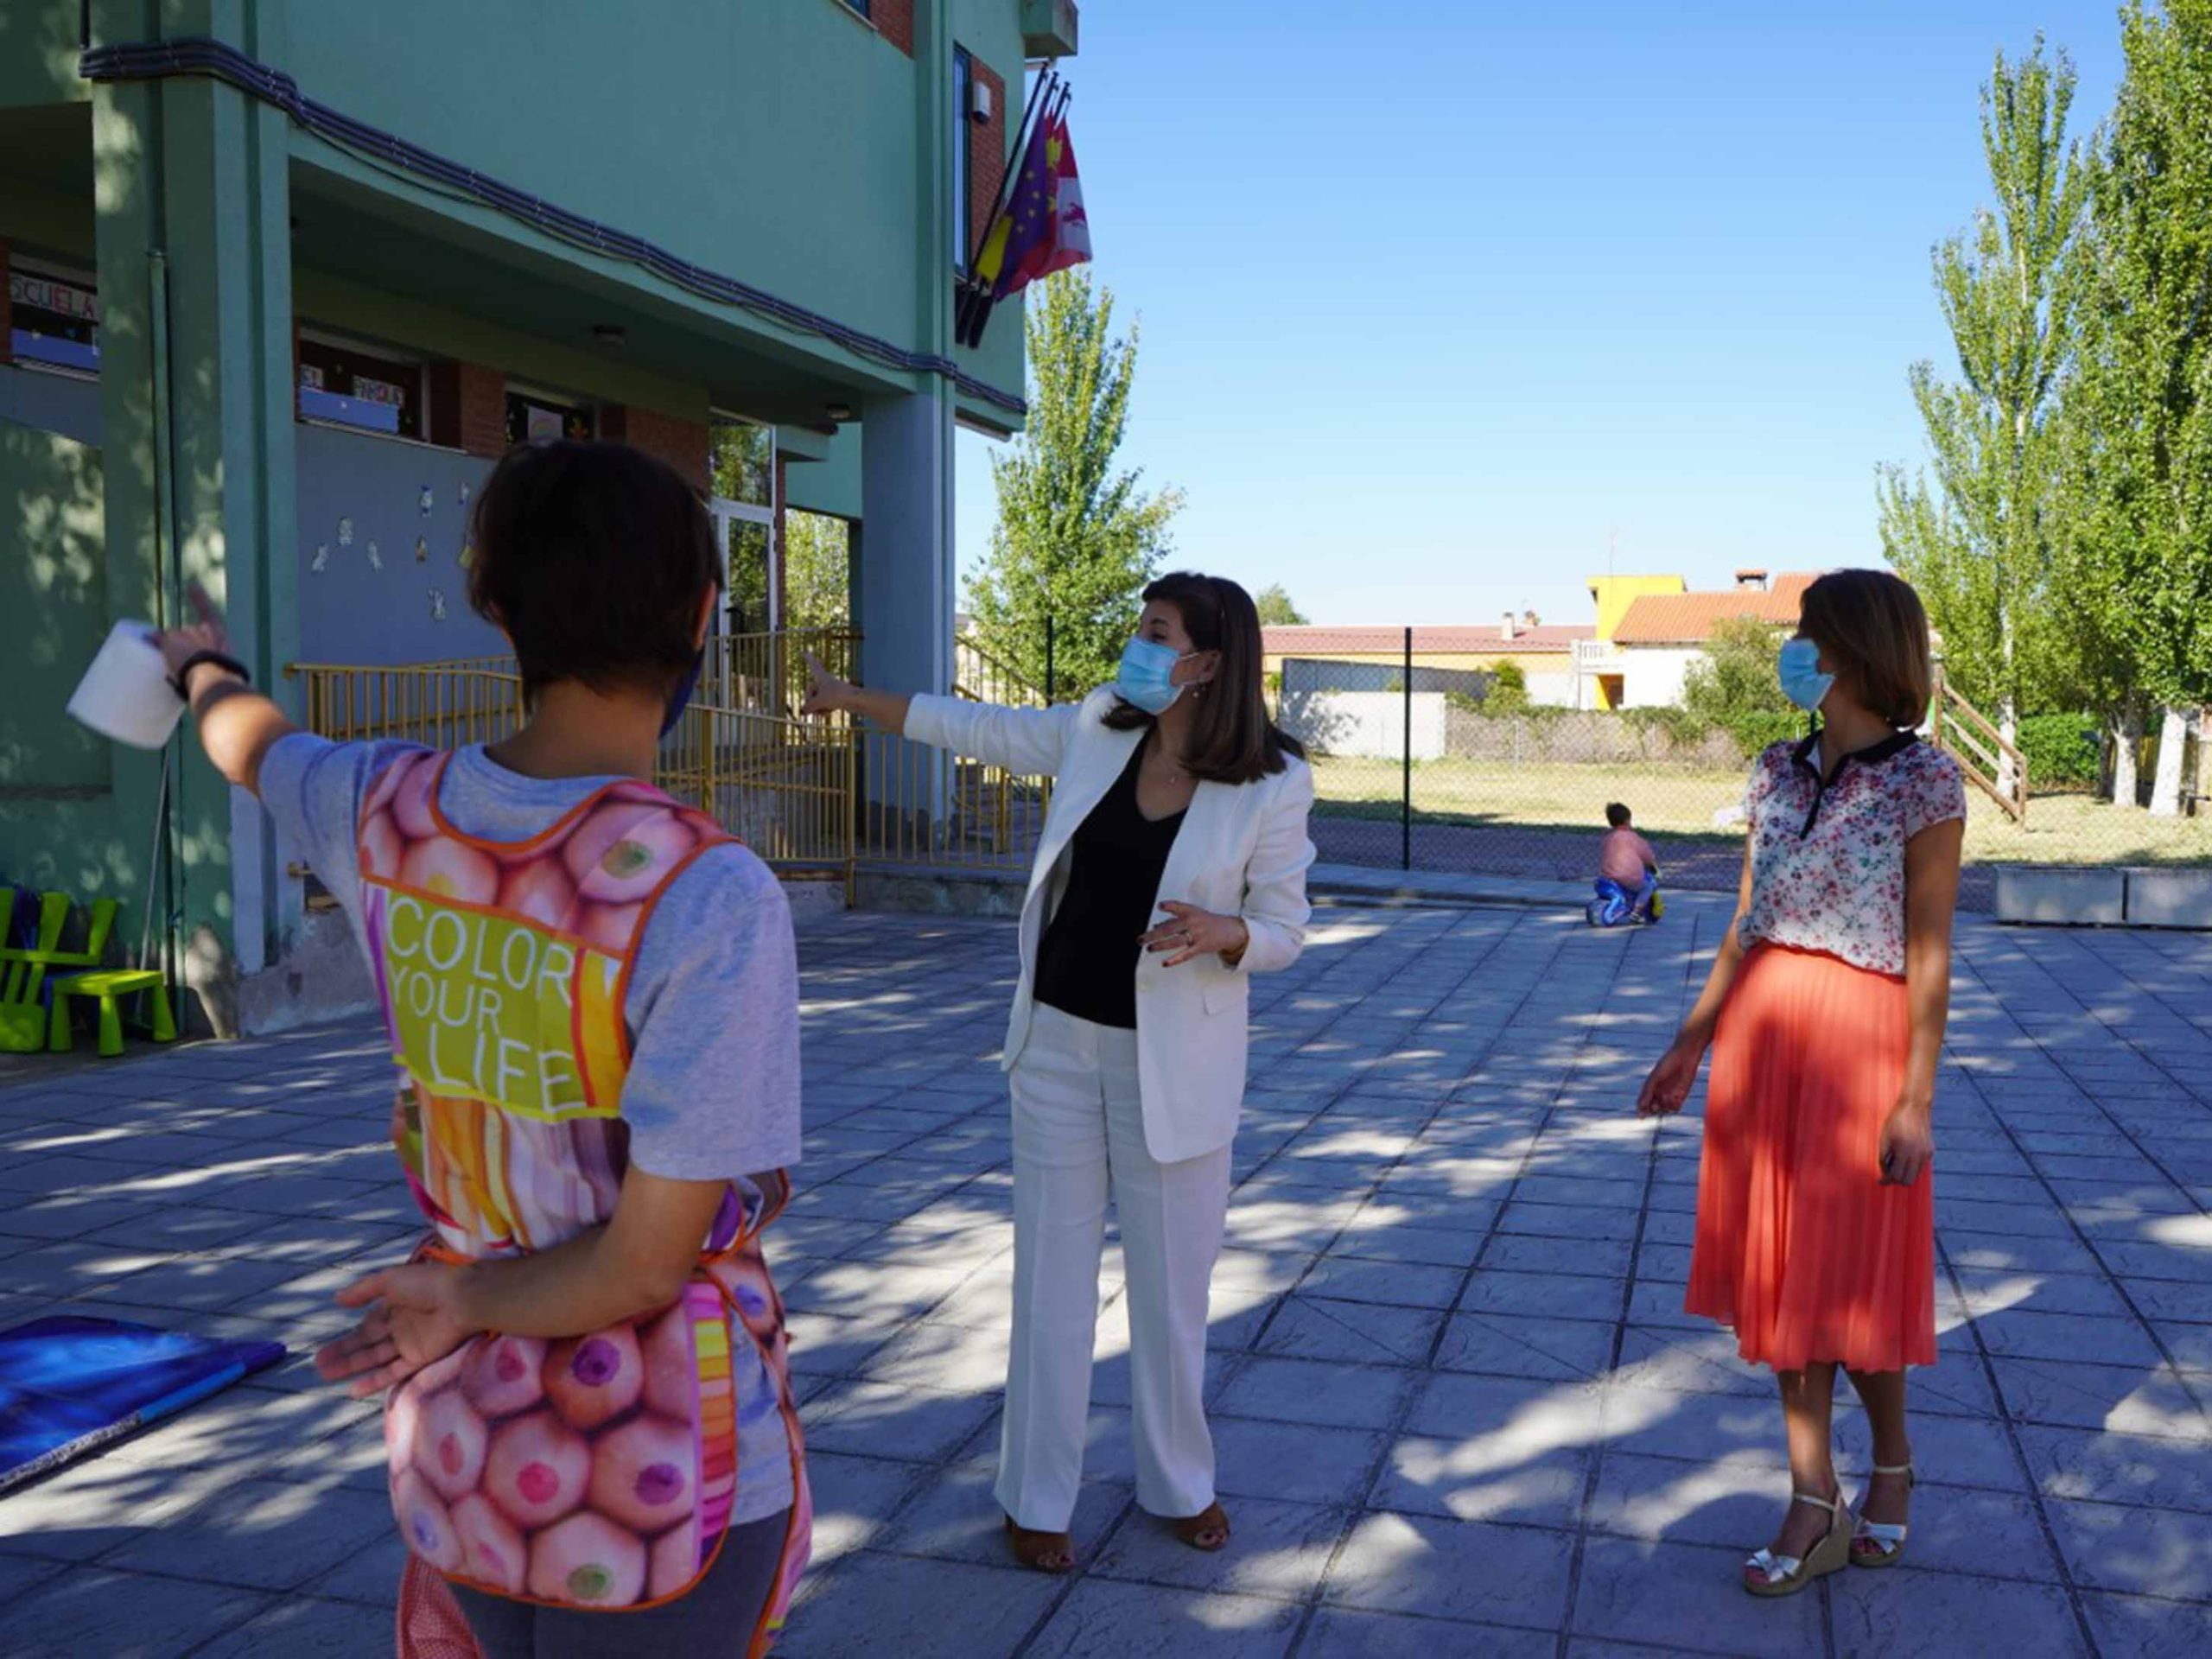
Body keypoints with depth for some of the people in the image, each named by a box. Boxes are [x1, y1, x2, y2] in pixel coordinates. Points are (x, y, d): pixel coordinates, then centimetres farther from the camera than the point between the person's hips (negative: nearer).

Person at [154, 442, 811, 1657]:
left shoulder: (392, 814, -7)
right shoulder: (713, 899, -26)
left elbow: (252, 745, 18)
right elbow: (648, 1266, -23)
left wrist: (201, 665, 40)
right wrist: (465, 1306, -5)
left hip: (465, 1432, 6)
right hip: (658, 1476, -5)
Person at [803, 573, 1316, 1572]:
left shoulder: (1272, 787, -14)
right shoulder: (1094, 731, -4)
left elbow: (1284, 934, -8)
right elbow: (977, 728, 11)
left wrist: (1218, 933, -29)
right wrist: (854, 698, 17)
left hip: (1174, 1061, -3)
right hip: (1060, 1039, 3)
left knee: (1172, 1279, 9)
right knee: (1052, 1271, 9)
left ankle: (1179, 1484, 31)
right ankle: (1036, 1498, 23)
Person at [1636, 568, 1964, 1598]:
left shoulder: (1923, 781, -9)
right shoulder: (1779, 774, 7)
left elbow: (1928, 955, -11)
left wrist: (1916, 1097, -13)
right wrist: (1691, 1046, 11)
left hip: (1858, 1043, -6)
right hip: (1760, 1035, 6)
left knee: (1850, 1277, 5)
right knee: (1780, 1271, 8)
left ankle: (1892, 1465, 31)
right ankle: (1815, 1503, 17)